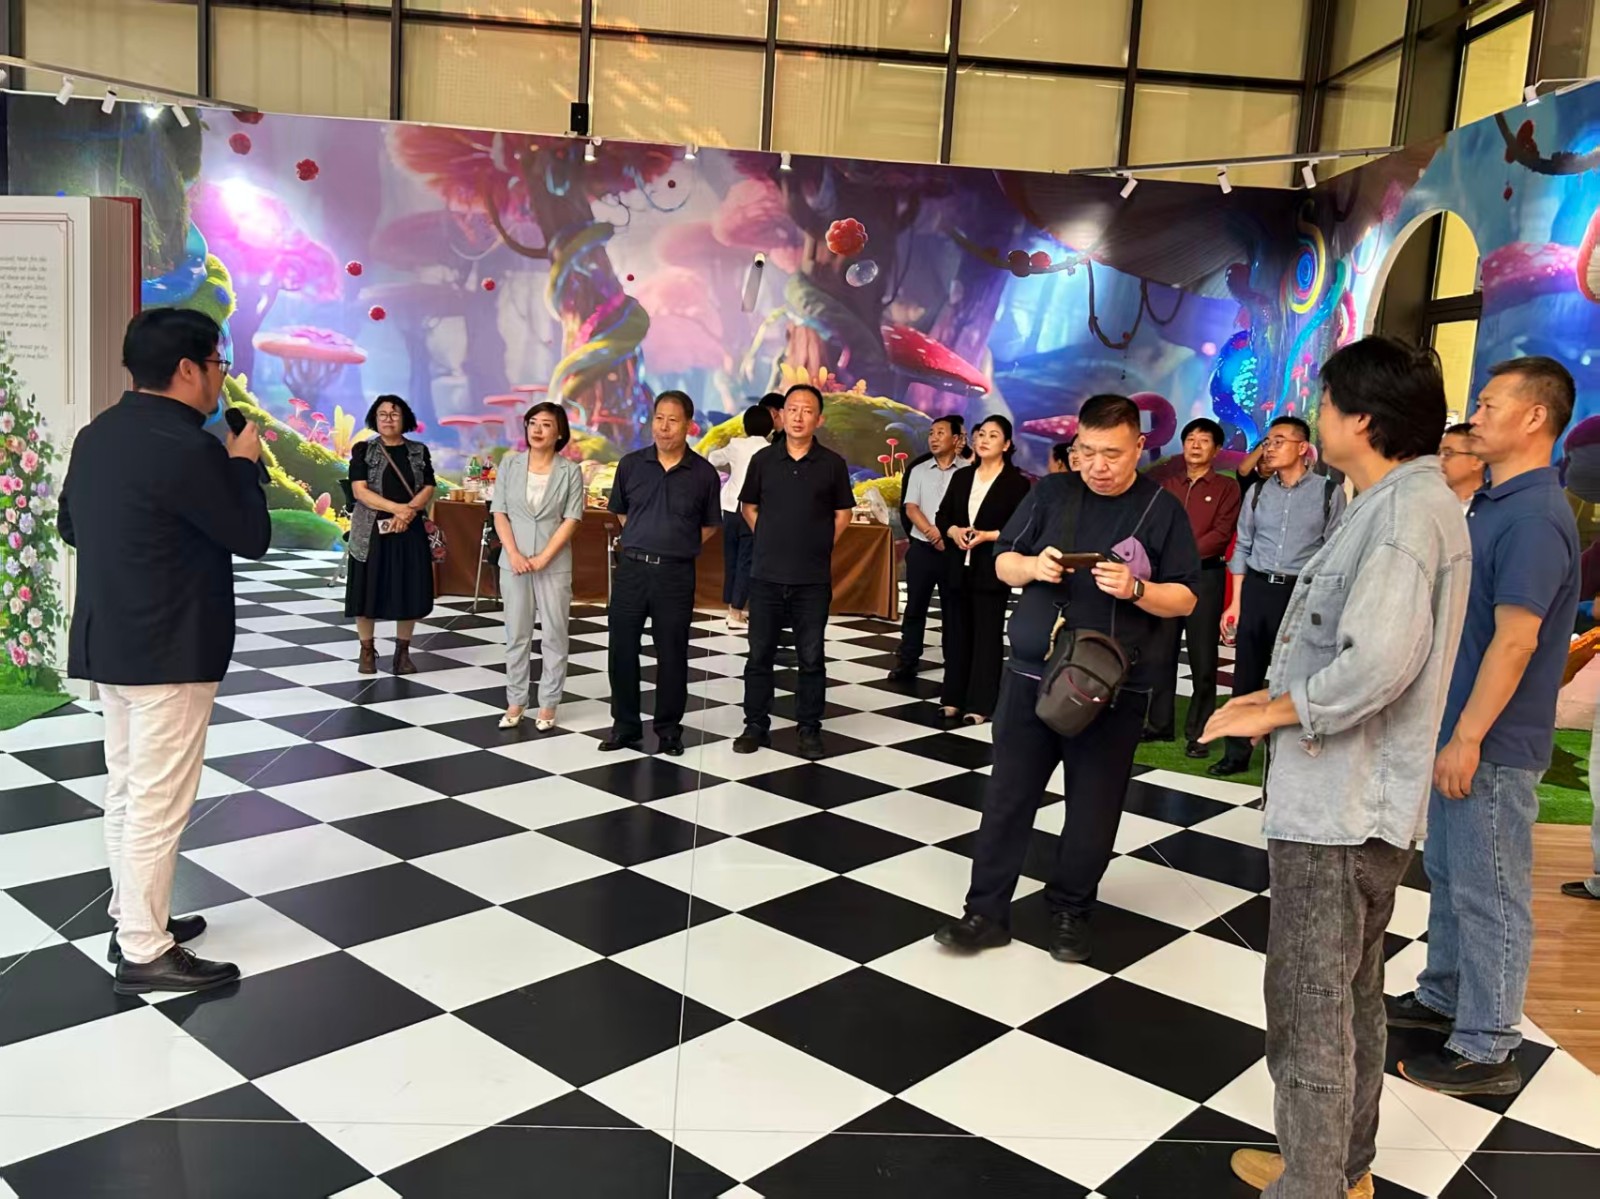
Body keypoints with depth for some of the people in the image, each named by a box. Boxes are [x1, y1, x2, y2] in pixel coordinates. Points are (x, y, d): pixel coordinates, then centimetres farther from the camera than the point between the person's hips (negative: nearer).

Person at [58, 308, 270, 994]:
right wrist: (243, 463, 0)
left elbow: (70, 525, 20)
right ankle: (145, 953, 6)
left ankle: (131, 917, 29)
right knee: (158, 801, -2)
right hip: (168, 650, -9)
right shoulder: (187, 447, -21)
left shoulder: (97, 435, 8)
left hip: (107, 641, 9)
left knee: (127, 788, 17)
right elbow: (252, 536, -13)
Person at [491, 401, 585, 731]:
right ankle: (515, 702, 19)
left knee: (554, 636, 4)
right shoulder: (510, 464, 4)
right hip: (514, 562, 2)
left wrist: (542, 558, -13)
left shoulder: (570, 471, -3)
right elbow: (500, 513, 2)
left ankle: (548, 704, 14)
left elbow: (571, 520, -7)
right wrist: (514, 554, -10)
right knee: (516, 635, 9)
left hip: (554, 565, -2)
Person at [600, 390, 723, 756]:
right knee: (621, 648, 6)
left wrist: (678, 548, 4)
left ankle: (669, 728, 20)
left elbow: (709, 526, 9)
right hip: (631, 567, 2)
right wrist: (643, 542, 10)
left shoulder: (704, 473, -3)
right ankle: (625, 725, 20)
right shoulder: (631, 464, 1)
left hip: (676, 575, -2)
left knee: (672, 653, 7)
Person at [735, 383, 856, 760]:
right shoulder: (763, 459, 2)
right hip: (766, 575, 1)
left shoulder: (832, 464, -1)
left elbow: (843, 513, 9)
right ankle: (756, 725, 19)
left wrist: (819, 546, 4)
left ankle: (810, 729, 16)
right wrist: (771, 542, 8)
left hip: (813, 579, -1)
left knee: (811, 658, 6)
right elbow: (749, 507, 14)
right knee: (760, 654, 7)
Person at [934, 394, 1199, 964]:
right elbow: (1003, 564, 8)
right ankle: (986, 911, 15)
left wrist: (1136, 589, -21)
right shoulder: (1050, 492, 4)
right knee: (1007, 796, 5)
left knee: (1093, 807, 8)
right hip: (1031, 674, 2)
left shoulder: (1163, 510, -1)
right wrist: (1032, 566, -14)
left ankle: (1070, 912, 25)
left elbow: (1185, 599, -1)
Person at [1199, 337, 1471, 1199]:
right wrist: (1286, 694, 9)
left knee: (1308, 1013, 0)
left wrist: (1273, 710, -17)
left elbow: (1378, 662, -31)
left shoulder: (1406, 509, -19)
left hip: (1337, 803, -11)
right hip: (1357, 798, 11)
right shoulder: (1407, 503, 13)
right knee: (1349, 998, 21)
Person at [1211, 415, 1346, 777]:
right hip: (1256, 589, 3)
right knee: (1246, 674, 9)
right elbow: (1243, 547, 9)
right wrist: (1236, 601, 6)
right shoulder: (1257, 493, 7)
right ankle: (1238, 752, 22)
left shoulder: (1329, 493, -3)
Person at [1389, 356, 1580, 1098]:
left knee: (1488, 893, 1)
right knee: (1448, 875, 20)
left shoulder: (1533, 517, -20)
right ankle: (1442, 998, 36)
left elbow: (1515, 640, -24)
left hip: (1492, 741, -10)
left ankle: (1487, 1050, 13)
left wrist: (1468, 738, -23)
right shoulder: (1495, 505, 11)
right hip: (1460, 727, 10)